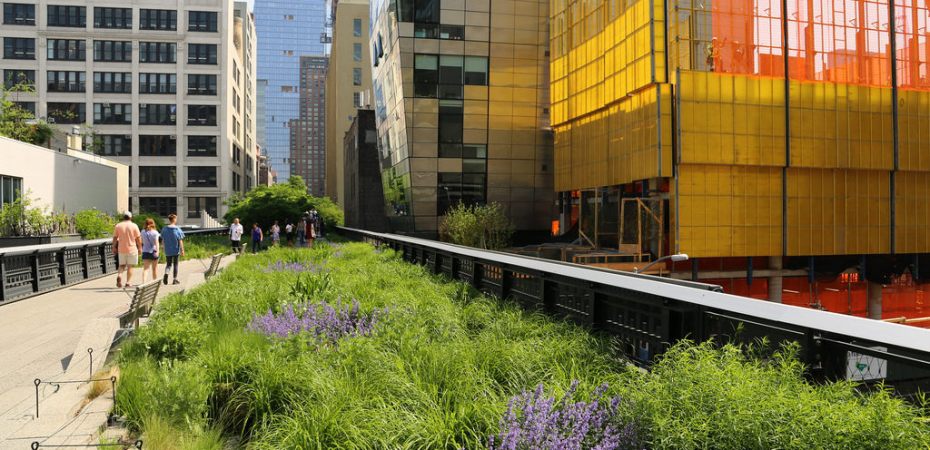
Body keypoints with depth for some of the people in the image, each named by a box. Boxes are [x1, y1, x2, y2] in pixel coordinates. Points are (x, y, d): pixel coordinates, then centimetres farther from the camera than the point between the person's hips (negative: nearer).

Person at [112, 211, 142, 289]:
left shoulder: (118, 226, 2)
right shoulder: (134, 226, -5)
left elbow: (115, 238, 4)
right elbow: (138, 238, -4)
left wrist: (114, 247, 14)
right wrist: (140, 247, 5)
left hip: (121, 249, 2)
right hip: (132, 249, -2)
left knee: (121, 265, 15)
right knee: (130, 266, 5)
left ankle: (119, 275, -11)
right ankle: (128, 282, 4)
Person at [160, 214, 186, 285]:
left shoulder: (164, 229, -2)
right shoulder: (178, 230, -11)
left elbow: (163, 240, 4)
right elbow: (180, 241, -11)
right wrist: (182, 250, -5)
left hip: (167, 250, 2)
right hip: (176, 250, -2)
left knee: (168, 264, 15)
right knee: (175, 264, 9)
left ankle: (166, 274, -13)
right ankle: (175, 280, 13)